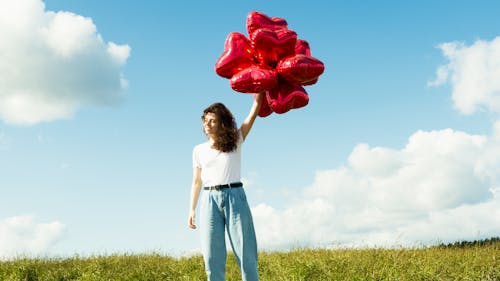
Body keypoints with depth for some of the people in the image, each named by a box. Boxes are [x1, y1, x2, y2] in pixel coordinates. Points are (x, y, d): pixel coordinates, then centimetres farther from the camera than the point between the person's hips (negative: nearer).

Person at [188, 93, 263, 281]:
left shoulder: (235, 141, 9)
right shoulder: (199, 150, 14)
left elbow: (254, 111, 2)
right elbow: (196, 182, 15)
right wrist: (192, 209, 8)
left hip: (234, 197, -2)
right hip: (209, 200, 2)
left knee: (245, 253, -4)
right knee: (212, 256, -2)